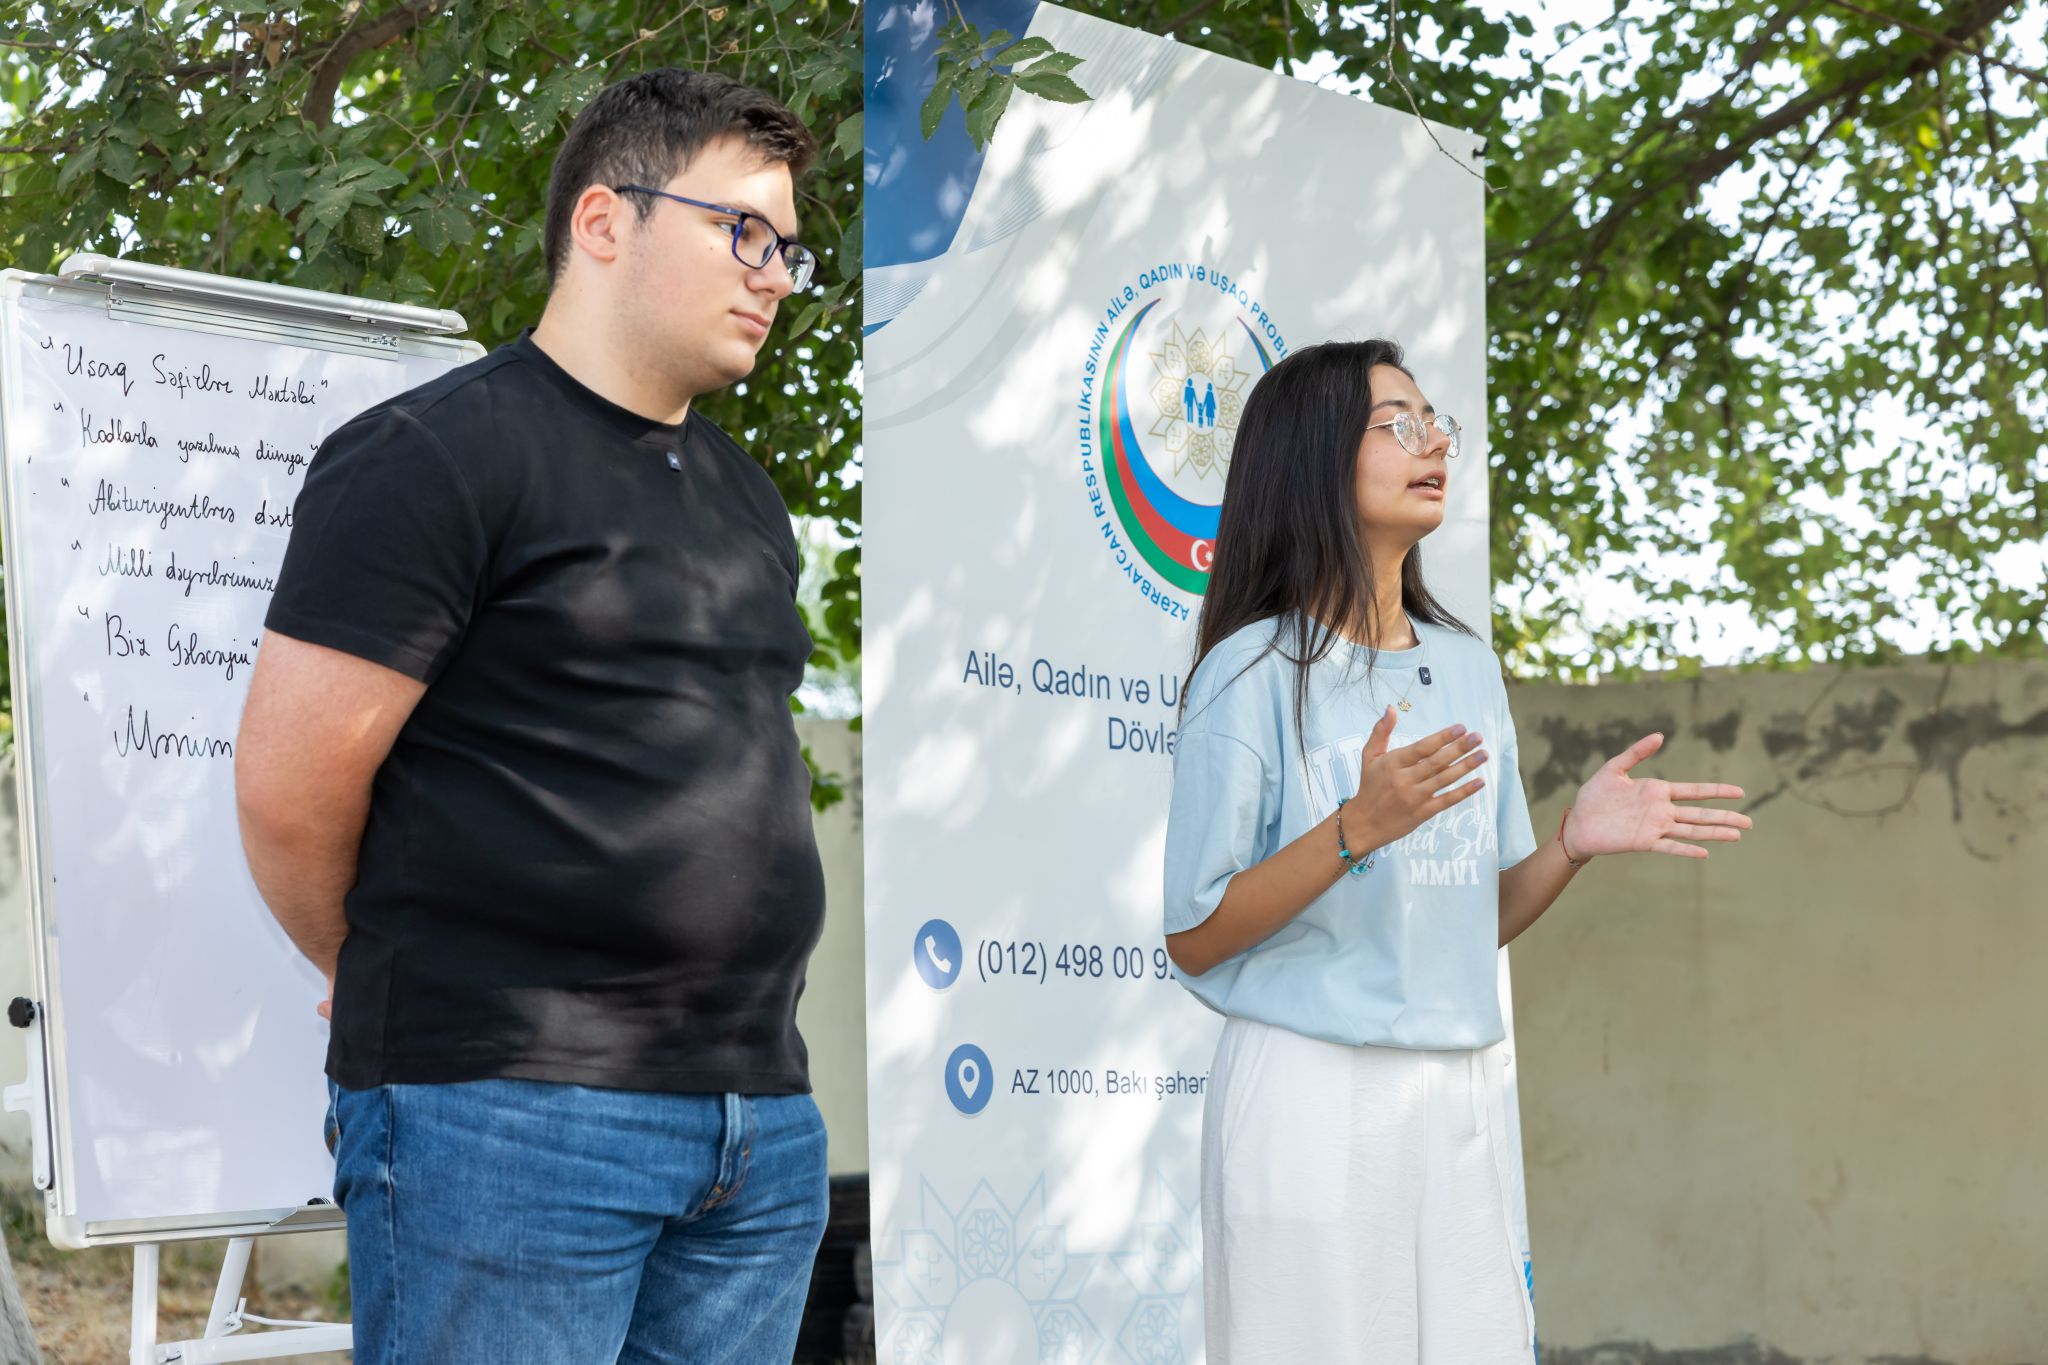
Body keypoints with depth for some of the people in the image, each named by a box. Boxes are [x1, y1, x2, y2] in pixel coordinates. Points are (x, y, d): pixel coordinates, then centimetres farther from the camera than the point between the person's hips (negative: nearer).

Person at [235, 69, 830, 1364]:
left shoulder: (745, 496, 19)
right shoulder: (434, 455, -7)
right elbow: (289, 787, -10)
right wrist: (412, 983, 5)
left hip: (764, 1120, 8)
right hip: (509, 1114, -8)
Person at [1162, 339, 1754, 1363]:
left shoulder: (1467, 666, 11)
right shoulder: (1257, 671, -8)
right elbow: (1193, 941, -10)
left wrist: (1573, 843, -3)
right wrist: (1358, 829, -20)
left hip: (1460, 1093, 6)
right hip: (1312, 1094, -6)